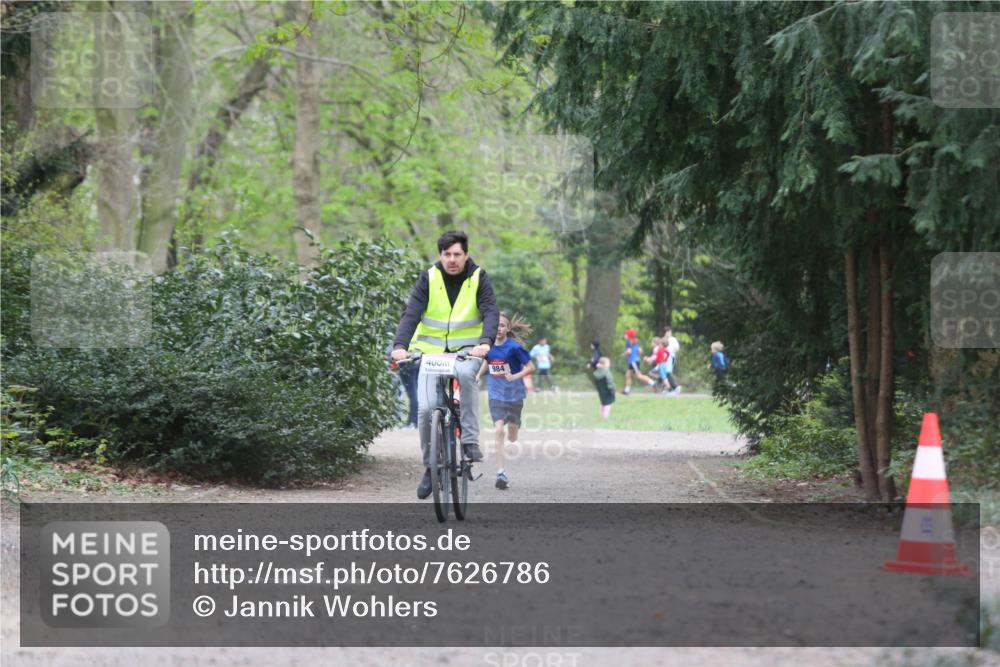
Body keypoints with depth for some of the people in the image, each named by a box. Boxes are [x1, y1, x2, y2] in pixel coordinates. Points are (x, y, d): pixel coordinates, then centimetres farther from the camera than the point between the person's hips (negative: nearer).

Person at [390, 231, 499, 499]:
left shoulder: (478, 278, -4)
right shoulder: (429, 278, -4)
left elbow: (491, 311, -15)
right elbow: (411, 313, -15)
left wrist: (486, 341, -35)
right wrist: (400, 345, -32)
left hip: (467, 350, -1)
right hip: (432, 350, 1)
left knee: (464, 373, -36)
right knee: (426, 407, -14)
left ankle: (470, 440, -27)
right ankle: (430, 466, 5)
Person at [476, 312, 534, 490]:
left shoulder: (514, 347, -14)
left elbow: (530, 367, -11)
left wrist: (515, 376, -24)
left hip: (514, 394, -2)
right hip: (496, 394, 2)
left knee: (512, 438, 10)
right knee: (498, 431, -15)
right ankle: (501, 473, -16)